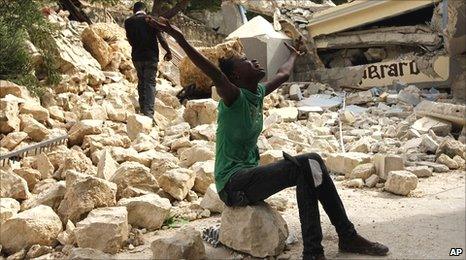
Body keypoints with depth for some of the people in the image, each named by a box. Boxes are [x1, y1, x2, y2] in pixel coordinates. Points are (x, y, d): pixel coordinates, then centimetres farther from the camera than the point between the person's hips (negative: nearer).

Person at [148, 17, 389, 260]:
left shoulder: (258, 92, 10)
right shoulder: (234, 97, -14)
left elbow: (283, 74, 30)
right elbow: (214, 73, -33)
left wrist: (293, 55, 47)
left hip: (250, 174, 9)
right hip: (233, 183, -9)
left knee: (313, 161, -2)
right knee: (304, 167, -22)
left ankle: (347, 236, 1)